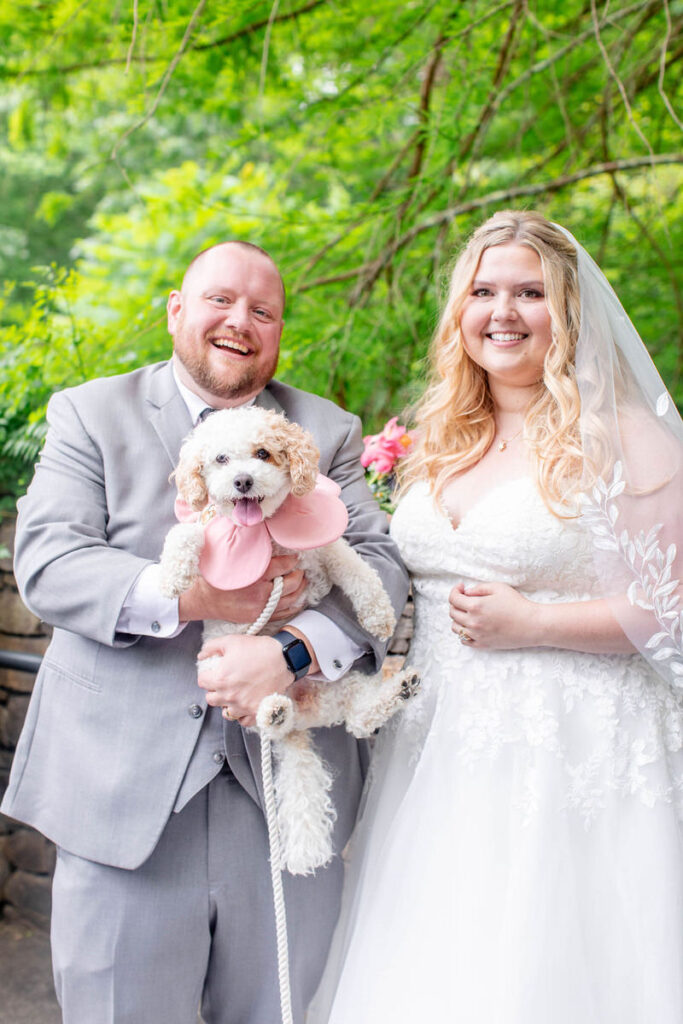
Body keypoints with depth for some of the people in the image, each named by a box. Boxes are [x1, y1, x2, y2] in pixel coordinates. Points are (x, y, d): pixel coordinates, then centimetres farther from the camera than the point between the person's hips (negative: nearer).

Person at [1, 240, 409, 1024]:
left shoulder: (329, 432, 10)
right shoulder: (90, 413, 7)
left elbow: (379, 566, -2)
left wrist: (294, 651, -21)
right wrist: (191, 598, -20)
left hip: (287, 798, 2)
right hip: (123, 794, -1)